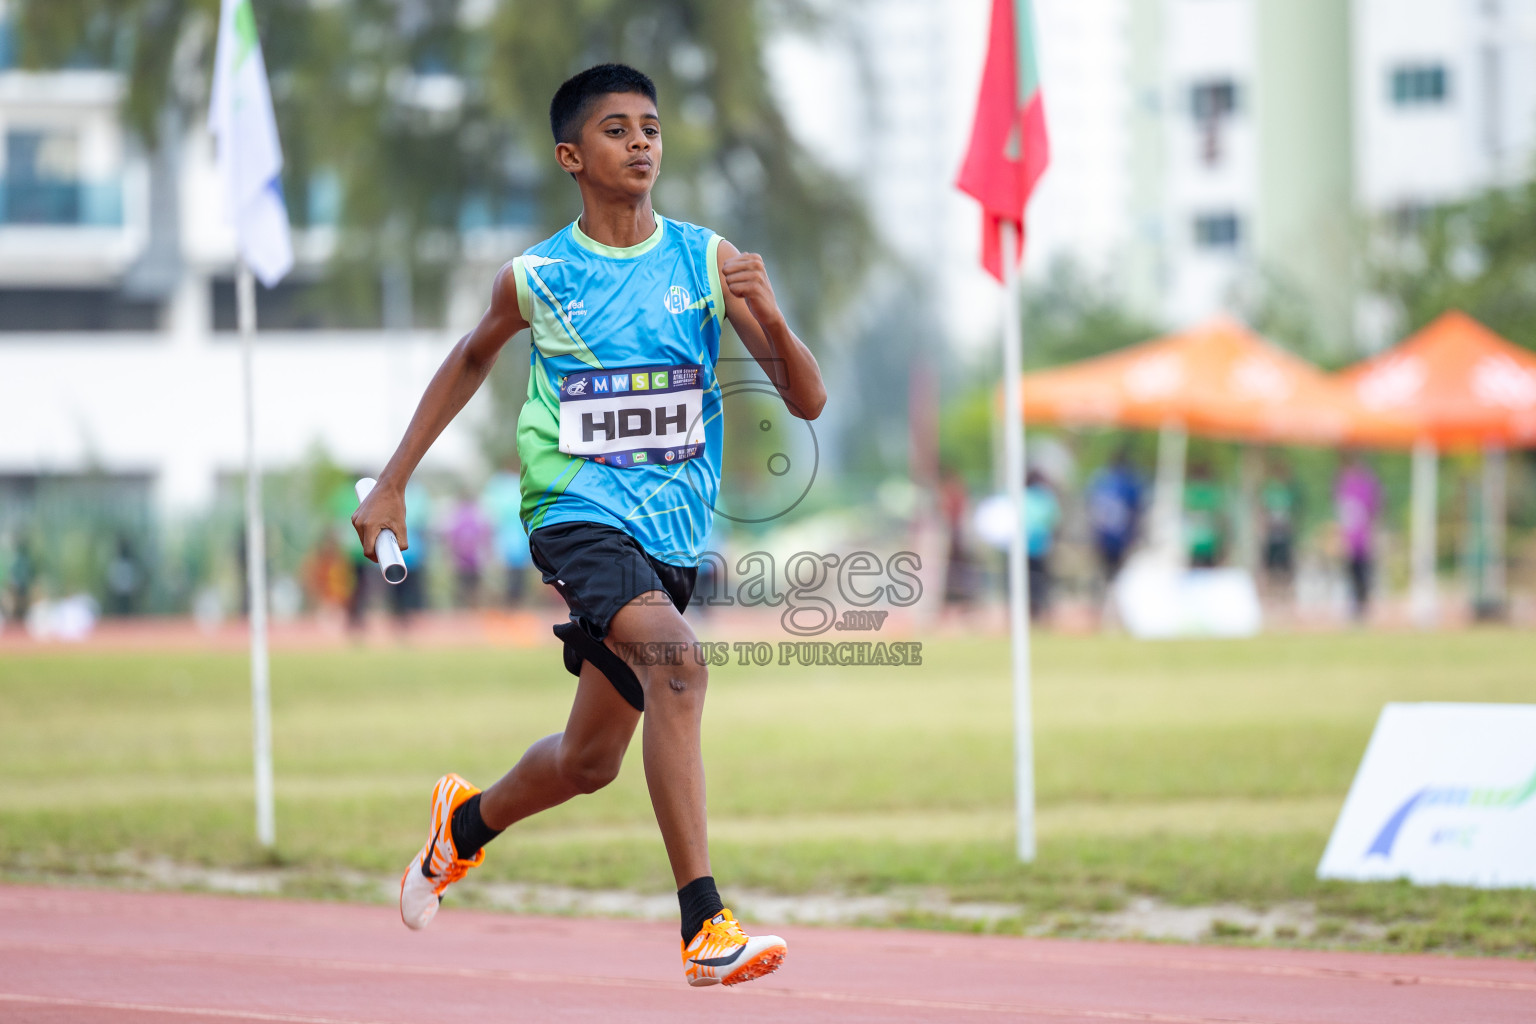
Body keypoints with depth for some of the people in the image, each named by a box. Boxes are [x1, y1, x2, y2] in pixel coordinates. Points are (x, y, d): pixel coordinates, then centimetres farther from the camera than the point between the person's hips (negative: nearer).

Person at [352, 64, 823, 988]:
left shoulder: (709, 259, 1)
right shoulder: (534, 279, -1)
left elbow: (808, 401, -2)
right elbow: (472, 359, 21)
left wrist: (767, 315, -22)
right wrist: (393, 484, 21)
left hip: (673, 531, 4)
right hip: (580, 517, -4)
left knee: (591, 760, 15)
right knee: (675, 659, -32)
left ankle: (466, 821, 49)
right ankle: (707, 929, -35)